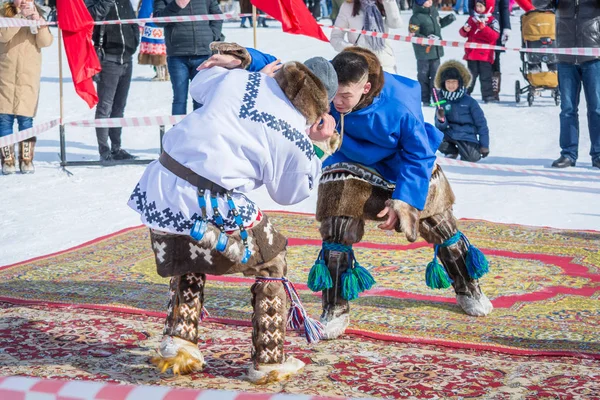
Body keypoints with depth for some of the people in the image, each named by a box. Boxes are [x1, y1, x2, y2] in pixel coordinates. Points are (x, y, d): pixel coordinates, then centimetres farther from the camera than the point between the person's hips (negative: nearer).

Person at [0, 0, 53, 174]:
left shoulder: (38, 14, 9)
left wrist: (38, 22, -19)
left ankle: (26, 159, 7)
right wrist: (20, 16, -23)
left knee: (25, 118, -2)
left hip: (29, 76, 1)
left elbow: (45, 42, -4)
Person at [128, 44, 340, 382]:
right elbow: (289, 193, 10)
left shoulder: (239, 80, 5)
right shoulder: (296, 138, -4)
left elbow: (199, 84, 27)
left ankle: (178, 341, 23)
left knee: (187, 262, 34)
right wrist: (317, 149, 16)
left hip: (159, 191, 5)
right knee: (271, 263, 19)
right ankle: (269, 360, 21)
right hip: (210, 209, -5)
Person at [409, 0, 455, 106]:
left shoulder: (434, 12, 6)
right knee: (423, 76, 3)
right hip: (423, 52, -7)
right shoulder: (416, 17, -16)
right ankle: (425, 100, 11)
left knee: (436, 76, 10)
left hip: (435, 50, 7)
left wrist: (448, 19, 9)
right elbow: (413, 35, -19)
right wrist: (426, 39, -29)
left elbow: (439, 23, 25)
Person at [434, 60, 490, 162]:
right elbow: (440, 127, -1)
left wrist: (484, 146, -3)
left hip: (467, 136, -2)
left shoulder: (469, 101, -4)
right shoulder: (442, 102, 2)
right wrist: (441, 119, -24)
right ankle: (451, 151, 5)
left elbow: (481, 124, 0)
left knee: (472, 158, -28)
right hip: (449, 134, 3)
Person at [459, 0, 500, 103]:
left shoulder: (492, 21, -4)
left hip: (485, 55, -4)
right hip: (472, 54, 4)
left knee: (485, 76, 0)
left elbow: (494, 36, -16)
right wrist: (465, 30, -8)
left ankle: (488, 95, 5)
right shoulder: (472, 19, 10)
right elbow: (464, 34, 16)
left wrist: (483, 27, -25)